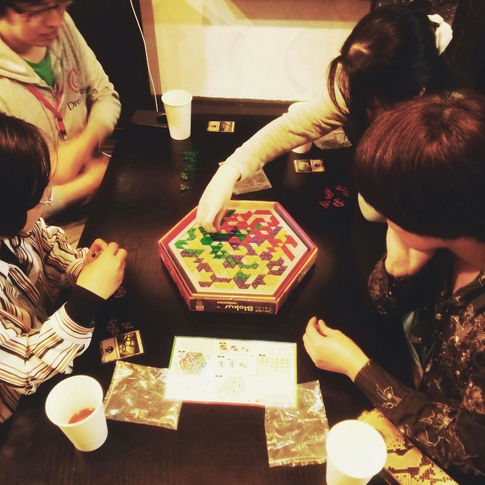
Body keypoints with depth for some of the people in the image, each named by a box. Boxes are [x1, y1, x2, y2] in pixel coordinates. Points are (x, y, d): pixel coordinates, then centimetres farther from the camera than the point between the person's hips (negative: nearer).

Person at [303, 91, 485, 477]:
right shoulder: (441, 238, -22)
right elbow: (387, 303, -4)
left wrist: (356, 366, -22)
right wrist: (396, 264, -28)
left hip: (450, 466, -4)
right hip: (418, 397, 5)